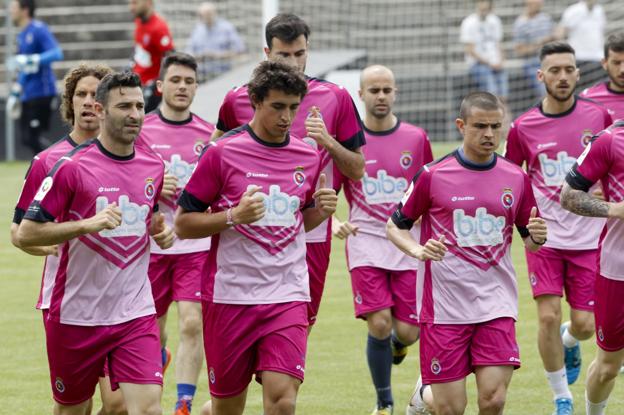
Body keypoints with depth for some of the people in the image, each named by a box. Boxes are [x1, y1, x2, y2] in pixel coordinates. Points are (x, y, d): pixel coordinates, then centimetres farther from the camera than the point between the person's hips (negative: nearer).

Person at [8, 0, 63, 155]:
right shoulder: (22, 35, 16)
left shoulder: (38, 29, -12)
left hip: (41, 92, -10)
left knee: (31, 138, -12)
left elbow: (57, 53, -26)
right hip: (28, 96, 10)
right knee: (26, 138, 9)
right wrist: (15, 93, 23)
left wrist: (31, 60, -33)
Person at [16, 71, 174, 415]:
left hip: (135, 315, 3)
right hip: (75, 318, -3)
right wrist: (87, 224, -24)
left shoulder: (153, 166, 5)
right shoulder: (71, 166, -11)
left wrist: (161, 231, 3)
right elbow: (25, 234, -12)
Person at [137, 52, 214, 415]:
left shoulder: (209, 134, 5)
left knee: (192, 323, -14)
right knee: (152, 327, 11)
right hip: (151, 245, 0)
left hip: (197, 245, 0)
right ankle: (159, 359, 46)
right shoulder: (140, 131, 0)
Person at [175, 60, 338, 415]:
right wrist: (234, 216, -18)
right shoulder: (222, 153, -5)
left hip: (288, 296, 2)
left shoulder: (309, 157, 7)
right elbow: (183, 224, -3)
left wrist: (322, 209, 1)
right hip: (231, 296, -2)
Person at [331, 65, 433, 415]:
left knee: (407, 331, -5)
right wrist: (334, 222, -14)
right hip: (366, 243, -1)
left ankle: (397, 342, 35)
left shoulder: (416, 139, 4)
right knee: (379, 324, -13)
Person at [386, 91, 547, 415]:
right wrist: (418, 250, -14)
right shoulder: (432, 175, -3)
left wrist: (537, 237, -8)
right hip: (444, 306, -2)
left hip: (496, 305, 2)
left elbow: (529, 240, 15)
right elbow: (395, 226, 5)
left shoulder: (516, 178, 5)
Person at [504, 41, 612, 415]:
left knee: (584, 324, -1)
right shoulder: (524, 127, -3)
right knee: (548, 316, -11)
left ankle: (569, 343, 38)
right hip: (545, 235, 0)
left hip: (588, 237, 1)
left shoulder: (598, 116, -3)